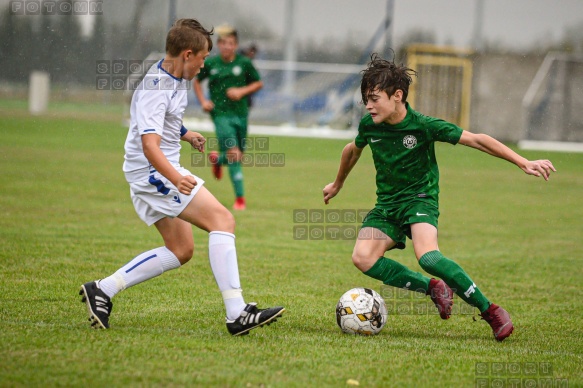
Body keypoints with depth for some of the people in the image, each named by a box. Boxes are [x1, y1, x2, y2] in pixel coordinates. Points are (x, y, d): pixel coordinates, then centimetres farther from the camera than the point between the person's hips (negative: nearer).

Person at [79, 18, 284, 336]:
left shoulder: (175, 79, 8)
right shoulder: (156, 88, -22)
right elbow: (149, 145, -34)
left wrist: (186, 135, 37)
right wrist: (176, 178, -47)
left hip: (161, 173, 11)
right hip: (153, 171, -11)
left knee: (180, 250, 16)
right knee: (222, 220, -19)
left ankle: (102, 290, 15)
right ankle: (237, 314, -26)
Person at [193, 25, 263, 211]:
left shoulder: (244, 63, -2)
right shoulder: (210, 63, -1)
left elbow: (258, 83, 9)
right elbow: (196, 82, 15)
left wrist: (243, 91, -8)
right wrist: (203, 101, 1)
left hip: (241, 113, 2)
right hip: (221, 114, -2)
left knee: (238, 157, 10)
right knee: (234, 154, -15)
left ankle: (217, 159, 46)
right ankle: (240, 198, -9)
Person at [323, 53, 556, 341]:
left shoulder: (424, 126, -16)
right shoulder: (368, 125, -3)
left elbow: (476, 140, -13)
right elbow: (353, 150, 21)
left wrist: (524, 163, -18)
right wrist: (337, 184, 37)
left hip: (420, 199, -5)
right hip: (387, 203, 5)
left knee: (427, 256, -34)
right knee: (362, 257, -24)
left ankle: (490, 311, -19)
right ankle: (432, 287, -6)